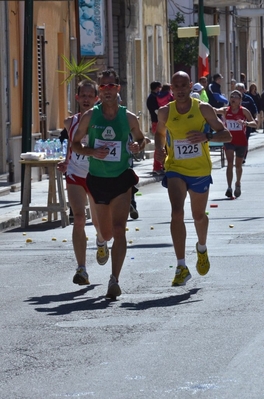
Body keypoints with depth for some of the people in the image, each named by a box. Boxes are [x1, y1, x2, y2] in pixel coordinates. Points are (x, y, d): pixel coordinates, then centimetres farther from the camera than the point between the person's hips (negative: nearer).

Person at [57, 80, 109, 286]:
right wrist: (66, 162, 6)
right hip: (75, 175, 1)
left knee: (99, 221, 13)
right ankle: (81, 268, -16)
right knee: (79, 219, -15)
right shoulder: (71, 122, 2)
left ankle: (101, 242, 52)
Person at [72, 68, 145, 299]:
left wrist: (138, 146, -11)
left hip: (122, 179, -2)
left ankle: (115, 280, -19)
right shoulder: (90, 116, -3)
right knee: (106, 232, 15)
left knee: (119, 229, -17)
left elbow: (140, 139, 13)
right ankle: (103, 243, 55)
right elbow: (75, 143, 4)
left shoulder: (129, 118, -4)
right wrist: (91, 152, -15)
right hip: (97, 178, 2)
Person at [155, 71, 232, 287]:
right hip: (175, 170, 0)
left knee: (199, 216, 16)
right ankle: (182, 267, -20)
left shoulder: (203, 109, -7)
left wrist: (206, 136, -25)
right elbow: (160, 132, 19)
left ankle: (202, 249, 49)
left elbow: (226, 135, -6)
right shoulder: (165, 112, -2)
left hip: (200, 171, 0)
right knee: (177, 213, -20)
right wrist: (160, 148, -3)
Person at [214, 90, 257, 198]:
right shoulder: (226, 110, -2)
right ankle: (229, 187, -21)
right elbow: (216, 111, -22)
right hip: (229, 140, 0)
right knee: (230, 163, -16)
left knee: (238, 165, 14)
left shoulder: (244, 111, -6)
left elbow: (254, 123, -11)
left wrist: (246, 123, -32)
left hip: (241, 142, 0)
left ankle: (238, 184, 40)